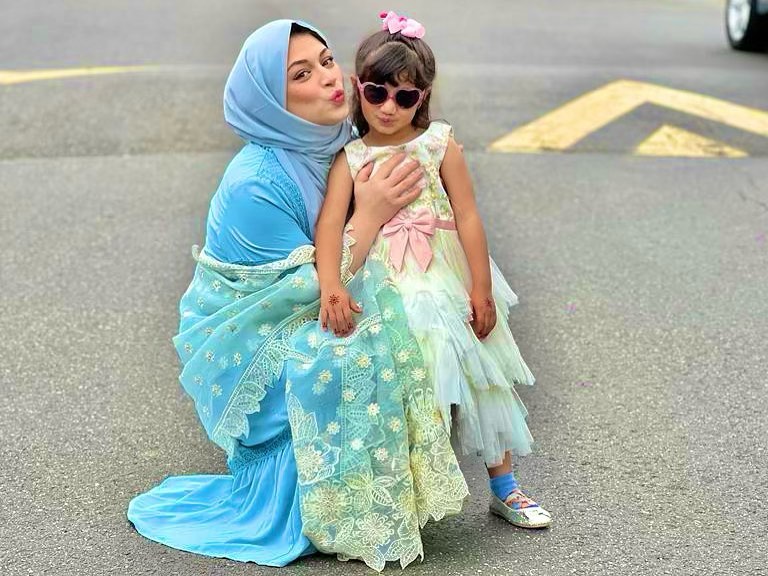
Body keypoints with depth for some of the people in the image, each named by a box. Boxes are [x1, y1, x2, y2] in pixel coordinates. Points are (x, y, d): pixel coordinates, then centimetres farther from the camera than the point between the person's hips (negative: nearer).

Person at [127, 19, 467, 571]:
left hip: (297, 321, 8)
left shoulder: (329, 145, -5)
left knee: (402, 328, -12)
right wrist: (370, 216, -25)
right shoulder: (255, 184, -28)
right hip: (247, 348, -7)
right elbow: (313, 290, -24)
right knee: (346, 354, -30)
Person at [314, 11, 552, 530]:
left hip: (445, 284, 1)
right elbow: (330, 223, -16)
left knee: (475, 377, 9)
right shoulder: (350, 158, -3)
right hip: (383, 291, -1)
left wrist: (481, 290, -7)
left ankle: (505, 488, 24)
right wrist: (330, 284, -32)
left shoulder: (439, 146, -3)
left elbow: (468, 218, -4)